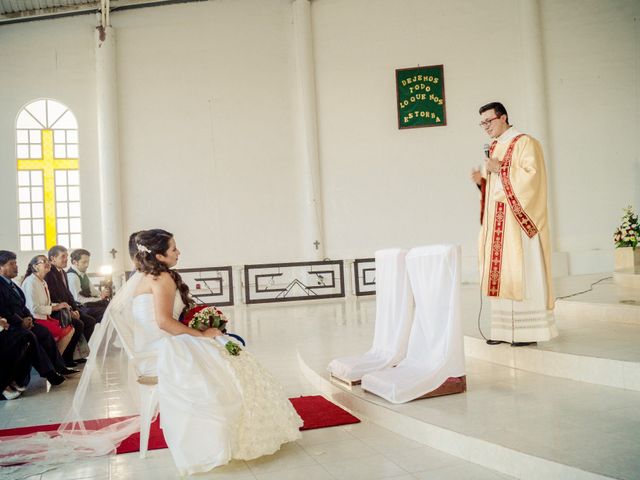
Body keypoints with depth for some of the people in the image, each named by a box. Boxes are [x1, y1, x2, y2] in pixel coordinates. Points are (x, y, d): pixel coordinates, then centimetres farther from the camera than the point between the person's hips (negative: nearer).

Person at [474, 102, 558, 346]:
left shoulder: (525, 143, -3)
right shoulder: (494, 148, 20)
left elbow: (532, 175, -15)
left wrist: (500, 169, -16)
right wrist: (480, 181, 3)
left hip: (519, 221, -8)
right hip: (497, 221, 8)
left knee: (521, 271, -8)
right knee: (500, 272, 5)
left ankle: (529, 330, -2)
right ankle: (506, 330, 9)